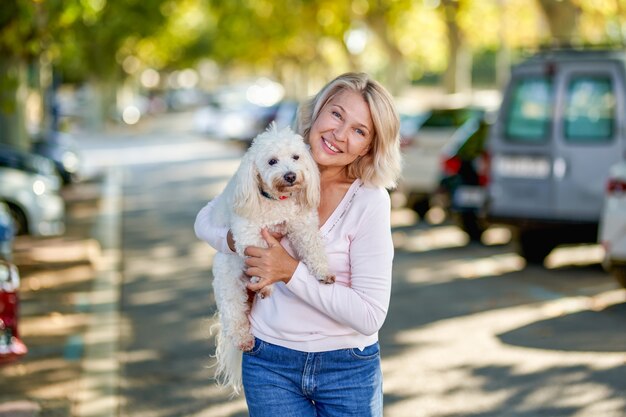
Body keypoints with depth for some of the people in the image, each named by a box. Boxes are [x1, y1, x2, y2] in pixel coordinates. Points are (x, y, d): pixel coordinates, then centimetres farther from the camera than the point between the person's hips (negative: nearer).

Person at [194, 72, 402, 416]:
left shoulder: (370, 201, -16)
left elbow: (370, 316, -19)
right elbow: (205, 220, 10)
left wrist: (291, 271, -24)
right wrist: (233, 240, -11)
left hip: (348, 366, -2)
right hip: (269, 362, 2)